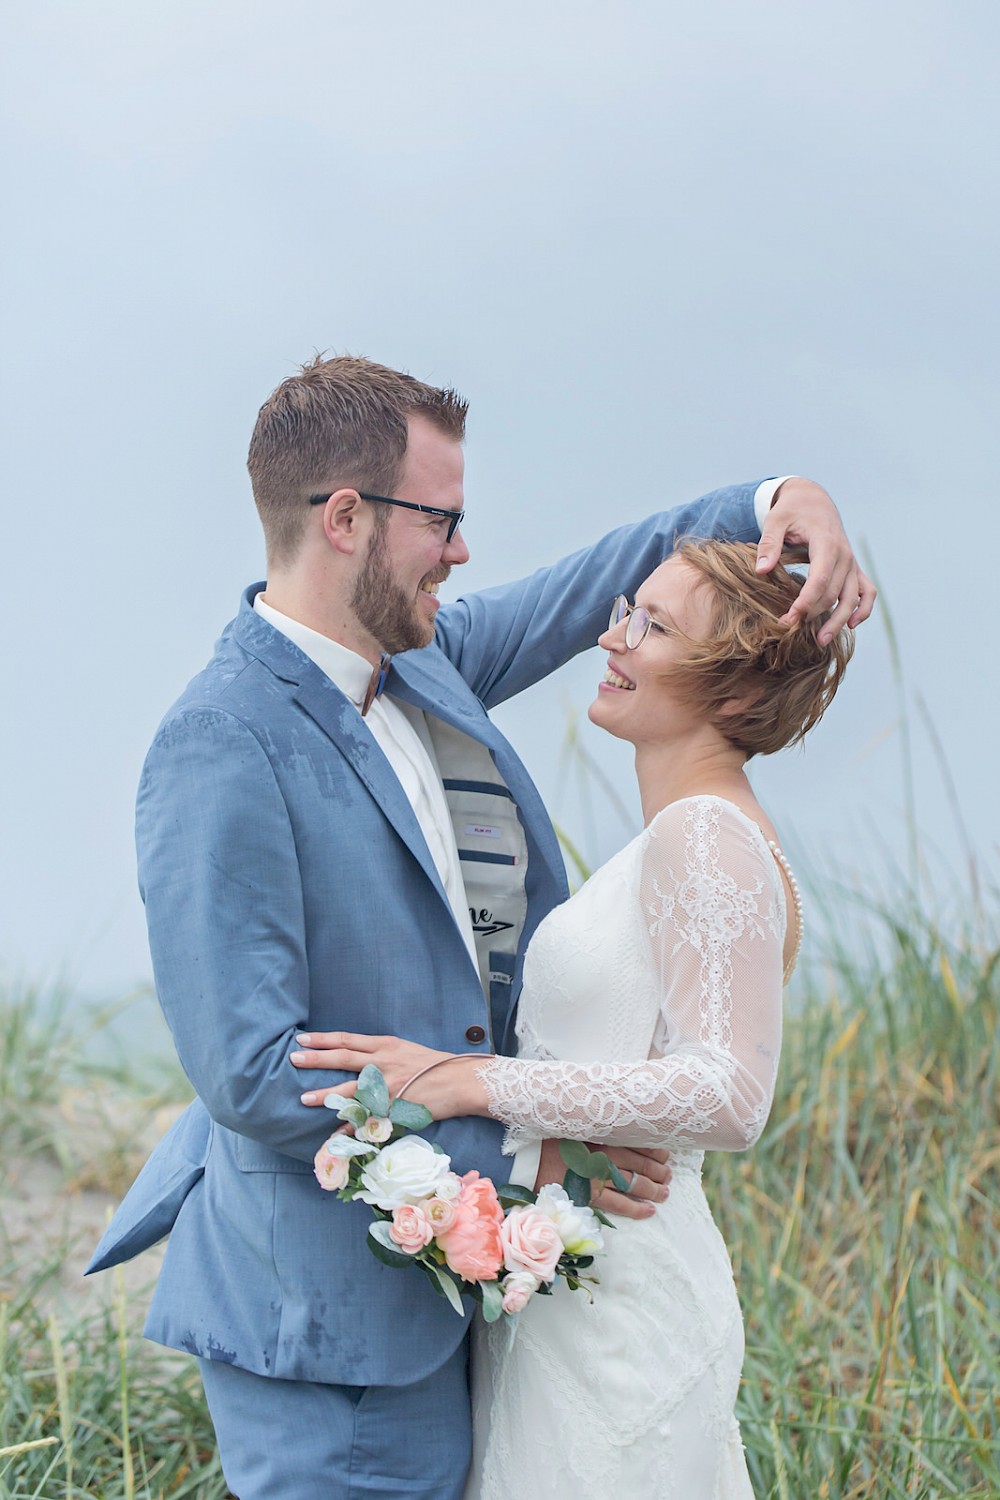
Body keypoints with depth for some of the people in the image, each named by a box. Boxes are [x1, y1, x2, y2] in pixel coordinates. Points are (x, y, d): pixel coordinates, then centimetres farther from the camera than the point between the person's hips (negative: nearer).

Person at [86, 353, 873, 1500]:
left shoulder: (418, 664, 4)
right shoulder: (220, 751, -22)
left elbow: (597, 582, 19)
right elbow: (253, 1075, -25)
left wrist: (777, 498, 0)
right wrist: (526, 1153, -19)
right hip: (331, 1310, -9)